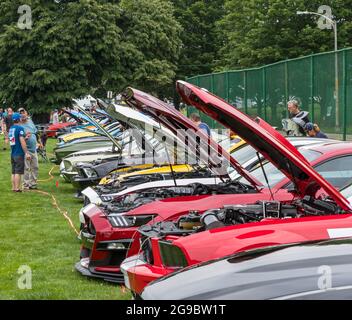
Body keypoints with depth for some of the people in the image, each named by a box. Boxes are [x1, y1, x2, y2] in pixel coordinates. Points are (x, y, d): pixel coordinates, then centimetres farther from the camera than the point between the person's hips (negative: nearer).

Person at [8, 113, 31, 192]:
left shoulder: (10, 128, 11)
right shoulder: (20, 128, -13)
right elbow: (22, 141, -19)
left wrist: (25, 137, 18)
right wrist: (27, 153, -18)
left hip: (12, 153, 8)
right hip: (19, 153, -8)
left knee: (13, 172, 12)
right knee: (18, 172, -5)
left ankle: (14, 188, 16)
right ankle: (17, 188, -5)